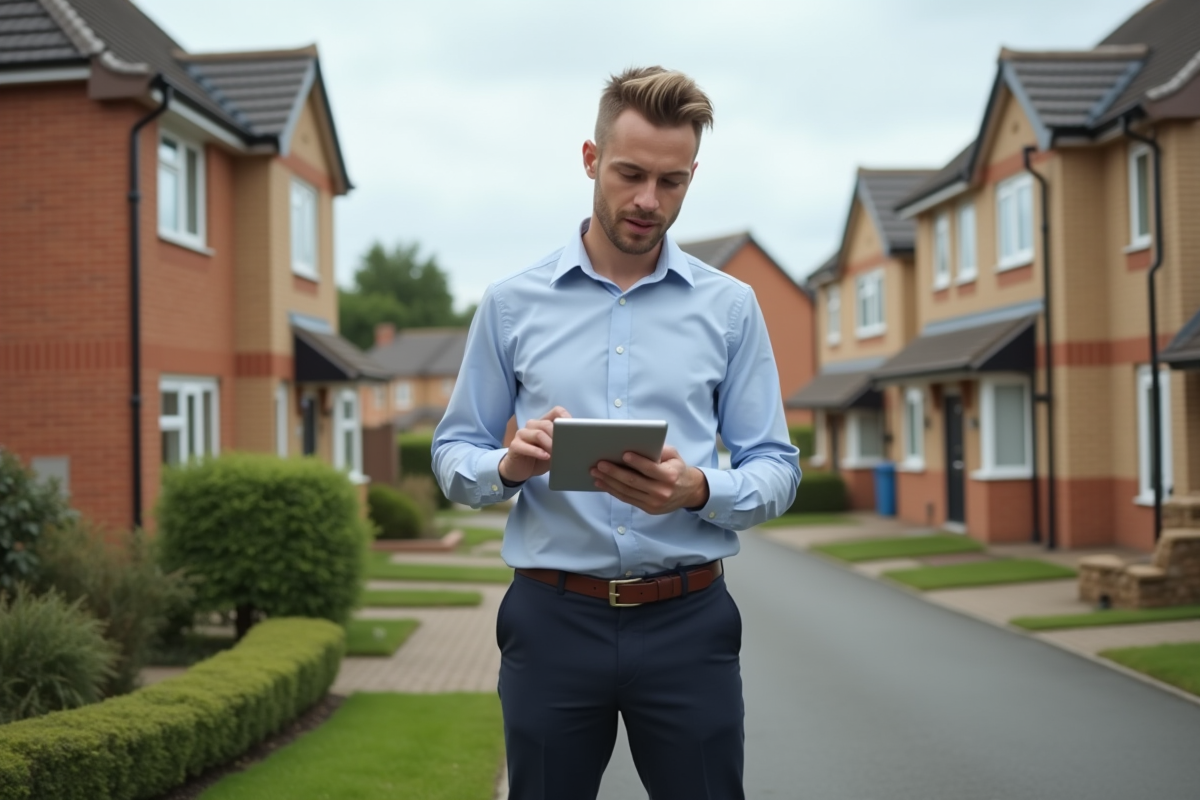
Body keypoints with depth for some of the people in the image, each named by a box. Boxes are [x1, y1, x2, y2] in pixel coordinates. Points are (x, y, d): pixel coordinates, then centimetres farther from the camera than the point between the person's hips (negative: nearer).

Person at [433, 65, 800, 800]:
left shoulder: (731, 307, 4)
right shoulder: (511, 304, 4)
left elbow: (776, 470, 3)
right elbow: (453, 456, 7)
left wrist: (697, 490, -18)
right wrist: (509, 465, -16)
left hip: (688, 624, 0)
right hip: (552, 622, 0)